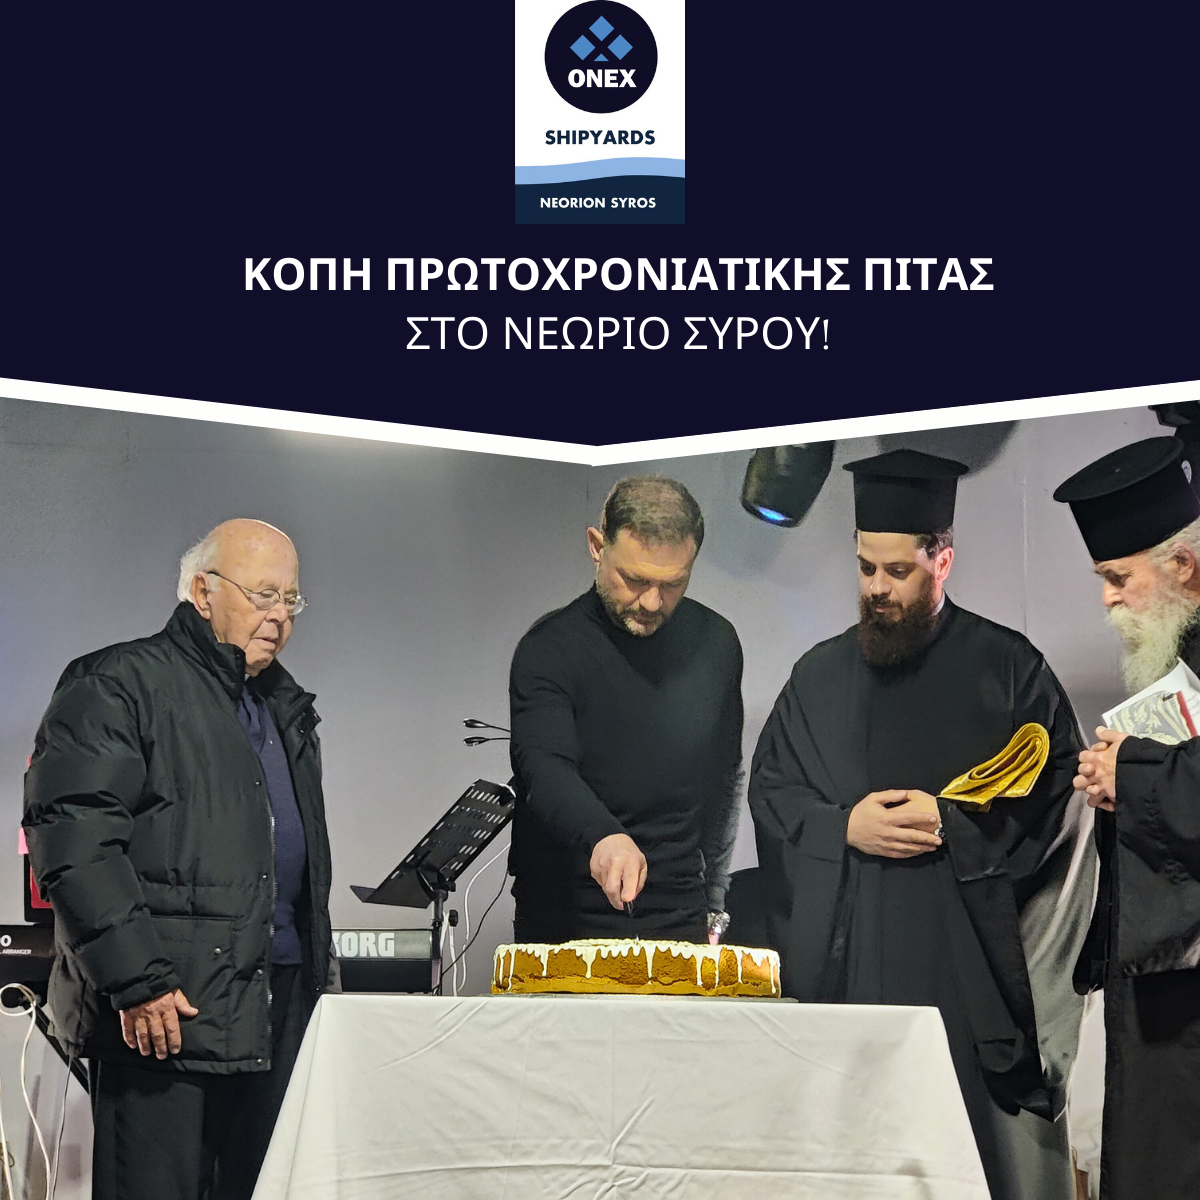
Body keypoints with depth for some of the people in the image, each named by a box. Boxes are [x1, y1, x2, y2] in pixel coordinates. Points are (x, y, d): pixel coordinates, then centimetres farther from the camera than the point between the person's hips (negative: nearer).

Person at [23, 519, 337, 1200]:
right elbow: (72, 834, -14)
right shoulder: (119, 685, -4)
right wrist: (134, 979, -19)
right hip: (163, 1013, -7)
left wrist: (321, 976, 19)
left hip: (282, 1003, 8)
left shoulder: (285, 709, 22)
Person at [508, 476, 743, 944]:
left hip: (679, 922, 3)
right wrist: (602, 836, -41)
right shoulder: (549, 647, -8)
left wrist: (713, 903, 12)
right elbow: (544, 768, -22)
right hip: (563, 920, -3)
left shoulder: (715, 642, 5)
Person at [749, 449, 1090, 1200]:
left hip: (967, 964, -3)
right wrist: (844, 826, -6)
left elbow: (1056, 794, -2)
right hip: (845, 962, 3)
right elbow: (769, 789, 12)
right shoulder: (822, 675, 13)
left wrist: (953, 825, -12)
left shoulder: (1007, 668, 3)